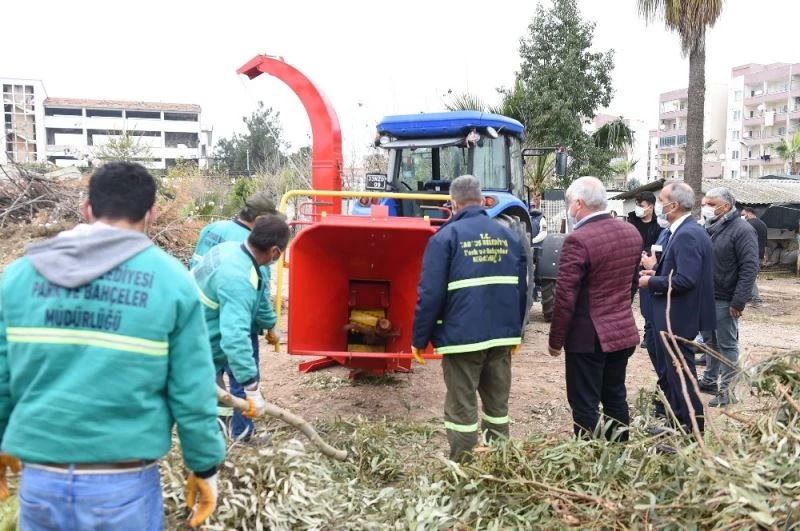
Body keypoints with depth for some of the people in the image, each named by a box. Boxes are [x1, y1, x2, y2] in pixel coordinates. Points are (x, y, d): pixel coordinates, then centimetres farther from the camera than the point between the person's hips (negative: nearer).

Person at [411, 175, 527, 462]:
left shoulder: (446, 236, -7)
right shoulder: (509, 236, 9)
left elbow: (430, 294, -12)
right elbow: (521, 288, 13)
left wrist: (419, 339, -4)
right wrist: (516, 331, 23)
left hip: (462, 335, -5)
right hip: (502, 334, 5)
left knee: (462, 410, 3)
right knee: (498, 405, 17)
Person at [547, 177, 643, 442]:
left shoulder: (578, 240, -20)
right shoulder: (632, 233, 5)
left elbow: (565, 296, -19)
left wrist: (555, 340, -9)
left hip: (588, 336, -8)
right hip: (623, 331, 8)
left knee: (585, 406, 3)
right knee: (616, 398, 19)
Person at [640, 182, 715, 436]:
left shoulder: (687, 235, -21)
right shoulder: (687, 231, 11)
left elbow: (685, 280, -28)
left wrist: (651, 282, -17)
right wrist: (657, 273, 5)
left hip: (679, 318, -11)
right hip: (676, 315, 11)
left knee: (682, 374, 0)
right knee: (675, 371, 18)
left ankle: (692, 431, 12)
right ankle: (679, 425, 30)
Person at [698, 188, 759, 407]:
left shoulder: (742, 230, -14)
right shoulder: (710, 228, 10)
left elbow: (749, 268, -19)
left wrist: (739, 301, -22)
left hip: (725, 300, -8)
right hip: (707, 297, 8)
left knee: (727, 345, 2)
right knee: (710, 341, 18)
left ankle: (726, 390, 11)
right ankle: (710, 380, 31)